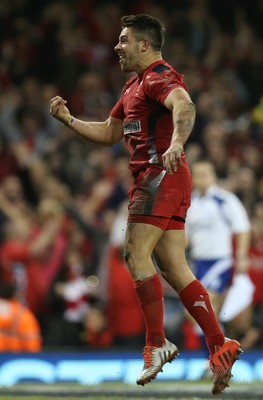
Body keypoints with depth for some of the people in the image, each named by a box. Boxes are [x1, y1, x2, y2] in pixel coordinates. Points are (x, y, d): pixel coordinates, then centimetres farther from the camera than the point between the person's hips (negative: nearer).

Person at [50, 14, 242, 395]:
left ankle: (157, 343, -12)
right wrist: (69, 120, 21)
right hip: (151, 179, 10)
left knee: (136, 254, -13)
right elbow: (109, 133, 33)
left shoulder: (160, 77, -8)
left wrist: (176, 143, -48)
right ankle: (220, 347, 0)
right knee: (174, 269, 3)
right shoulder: (134, 86, 24)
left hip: (162, 175, -10)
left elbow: (185, 107, -29)